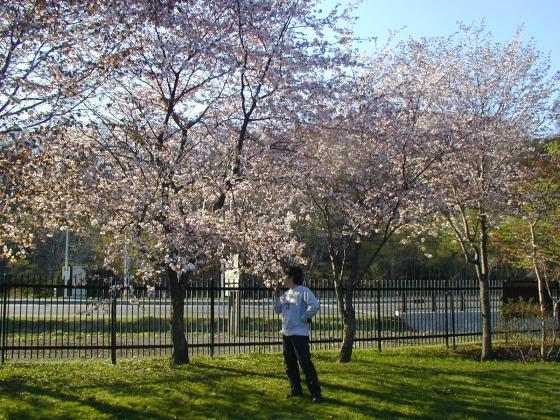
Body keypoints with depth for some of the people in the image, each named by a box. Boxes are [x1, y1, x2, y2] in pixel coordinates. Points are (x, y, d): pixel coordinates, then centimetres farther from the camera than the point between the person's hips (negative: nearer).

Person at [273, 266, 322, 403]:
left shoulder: (303, 291, -14)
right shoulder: (286, 294, 13)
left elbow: (314, 305, -26)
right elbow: (278, 310, 15)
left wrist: (304, 318, -17)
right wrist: (277, 296, 3)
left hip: (299, 334, -9)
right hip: (286, 334, 9)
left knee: (305, 363, -9)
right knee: (290, 364, 14)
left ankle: (316, 393, -4)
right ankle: (296, 390, 26)